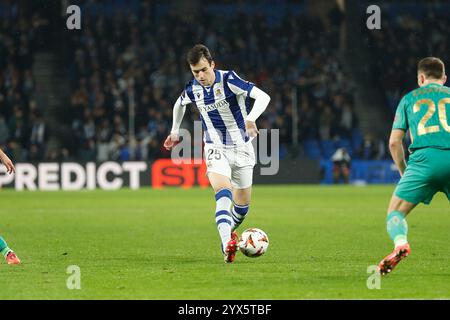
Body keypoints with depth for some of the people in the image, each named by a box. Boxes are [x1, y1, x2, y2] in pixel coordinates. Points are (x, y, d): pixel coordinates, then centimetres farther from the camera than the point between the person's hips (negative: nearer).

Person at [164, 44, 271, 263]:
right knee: (223, 192, -27)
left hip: (241, 148, -1)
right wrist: (175, 131, 27)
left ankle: (229, 231, 39)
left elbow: (263, 96, -28)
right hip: (215, 149, 1)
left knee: (242, 205, 8)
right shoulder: (192, 89, -4)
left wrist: (251, 118, -45)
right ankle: (227, 245, -42)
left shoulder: (228, 80, -18)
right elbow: (179, 104, 22)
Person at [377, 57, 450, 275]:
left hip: (425, 157, -1)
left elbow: (394, 142, 17)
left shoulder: (409, 98, 23)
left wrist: (404, 172, 27)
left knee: (395, 213, 1)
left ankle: (400, 243, -29)